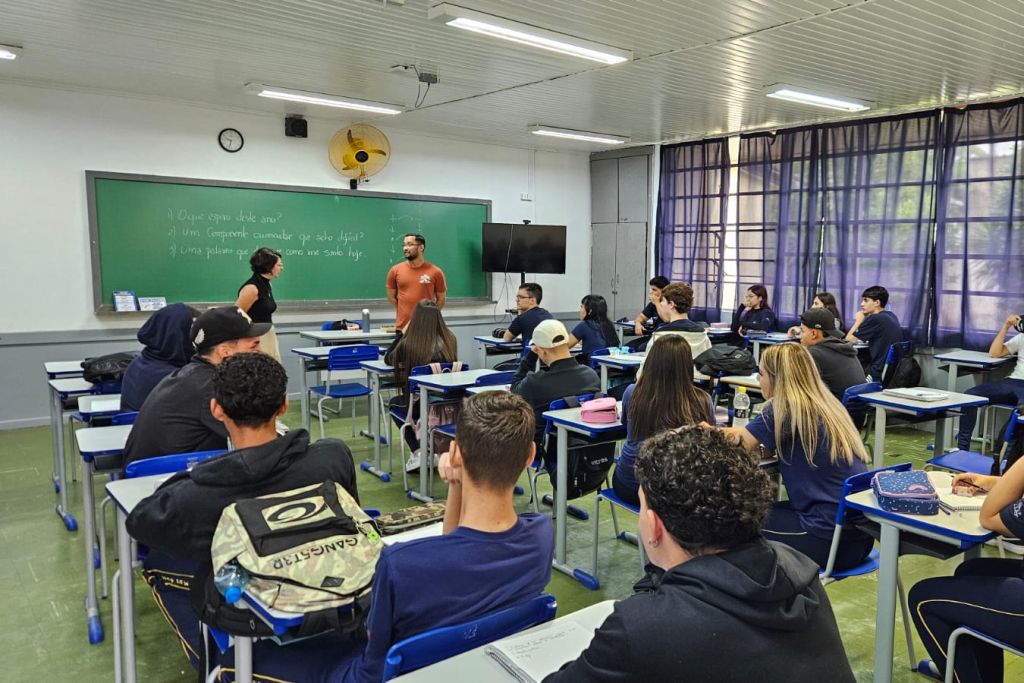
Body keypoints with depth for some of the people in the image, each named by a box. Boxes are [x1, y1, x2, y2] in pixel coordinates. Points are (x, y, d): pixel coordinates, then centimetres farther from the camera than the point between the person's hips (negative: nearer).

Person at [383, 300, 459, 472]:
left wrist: (402, 333, 10)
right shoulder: (450, 340, -6)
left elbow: (388, 359, 6)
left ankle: (417, 452, 16)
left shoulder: (408, 344, -16)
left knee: (394, 402, 30)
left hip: (420, 407, -4)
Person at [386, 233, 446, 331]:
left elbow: (441, 299, 5)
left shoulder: (435, 272, -4)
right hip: (402, 328, 2)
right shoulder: (395, 270, 1)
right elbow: (391, 297, 11)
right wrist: (405, 312, 7)